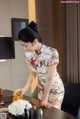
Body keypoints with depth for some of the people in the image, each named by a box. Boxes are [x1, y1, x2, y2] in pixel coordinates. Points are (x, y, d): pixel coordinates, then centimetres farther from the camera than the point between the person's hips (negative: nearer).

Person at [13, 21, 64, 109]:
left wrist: (45, 99, -20)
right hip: (41, 88, 4)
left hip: (55, 88, -4)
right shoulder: (28, 54, -13)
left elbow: (49, 78, -25)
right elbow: (32, 74, -3)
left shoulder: (52, 52, -29)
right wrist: (24, 88, -19)